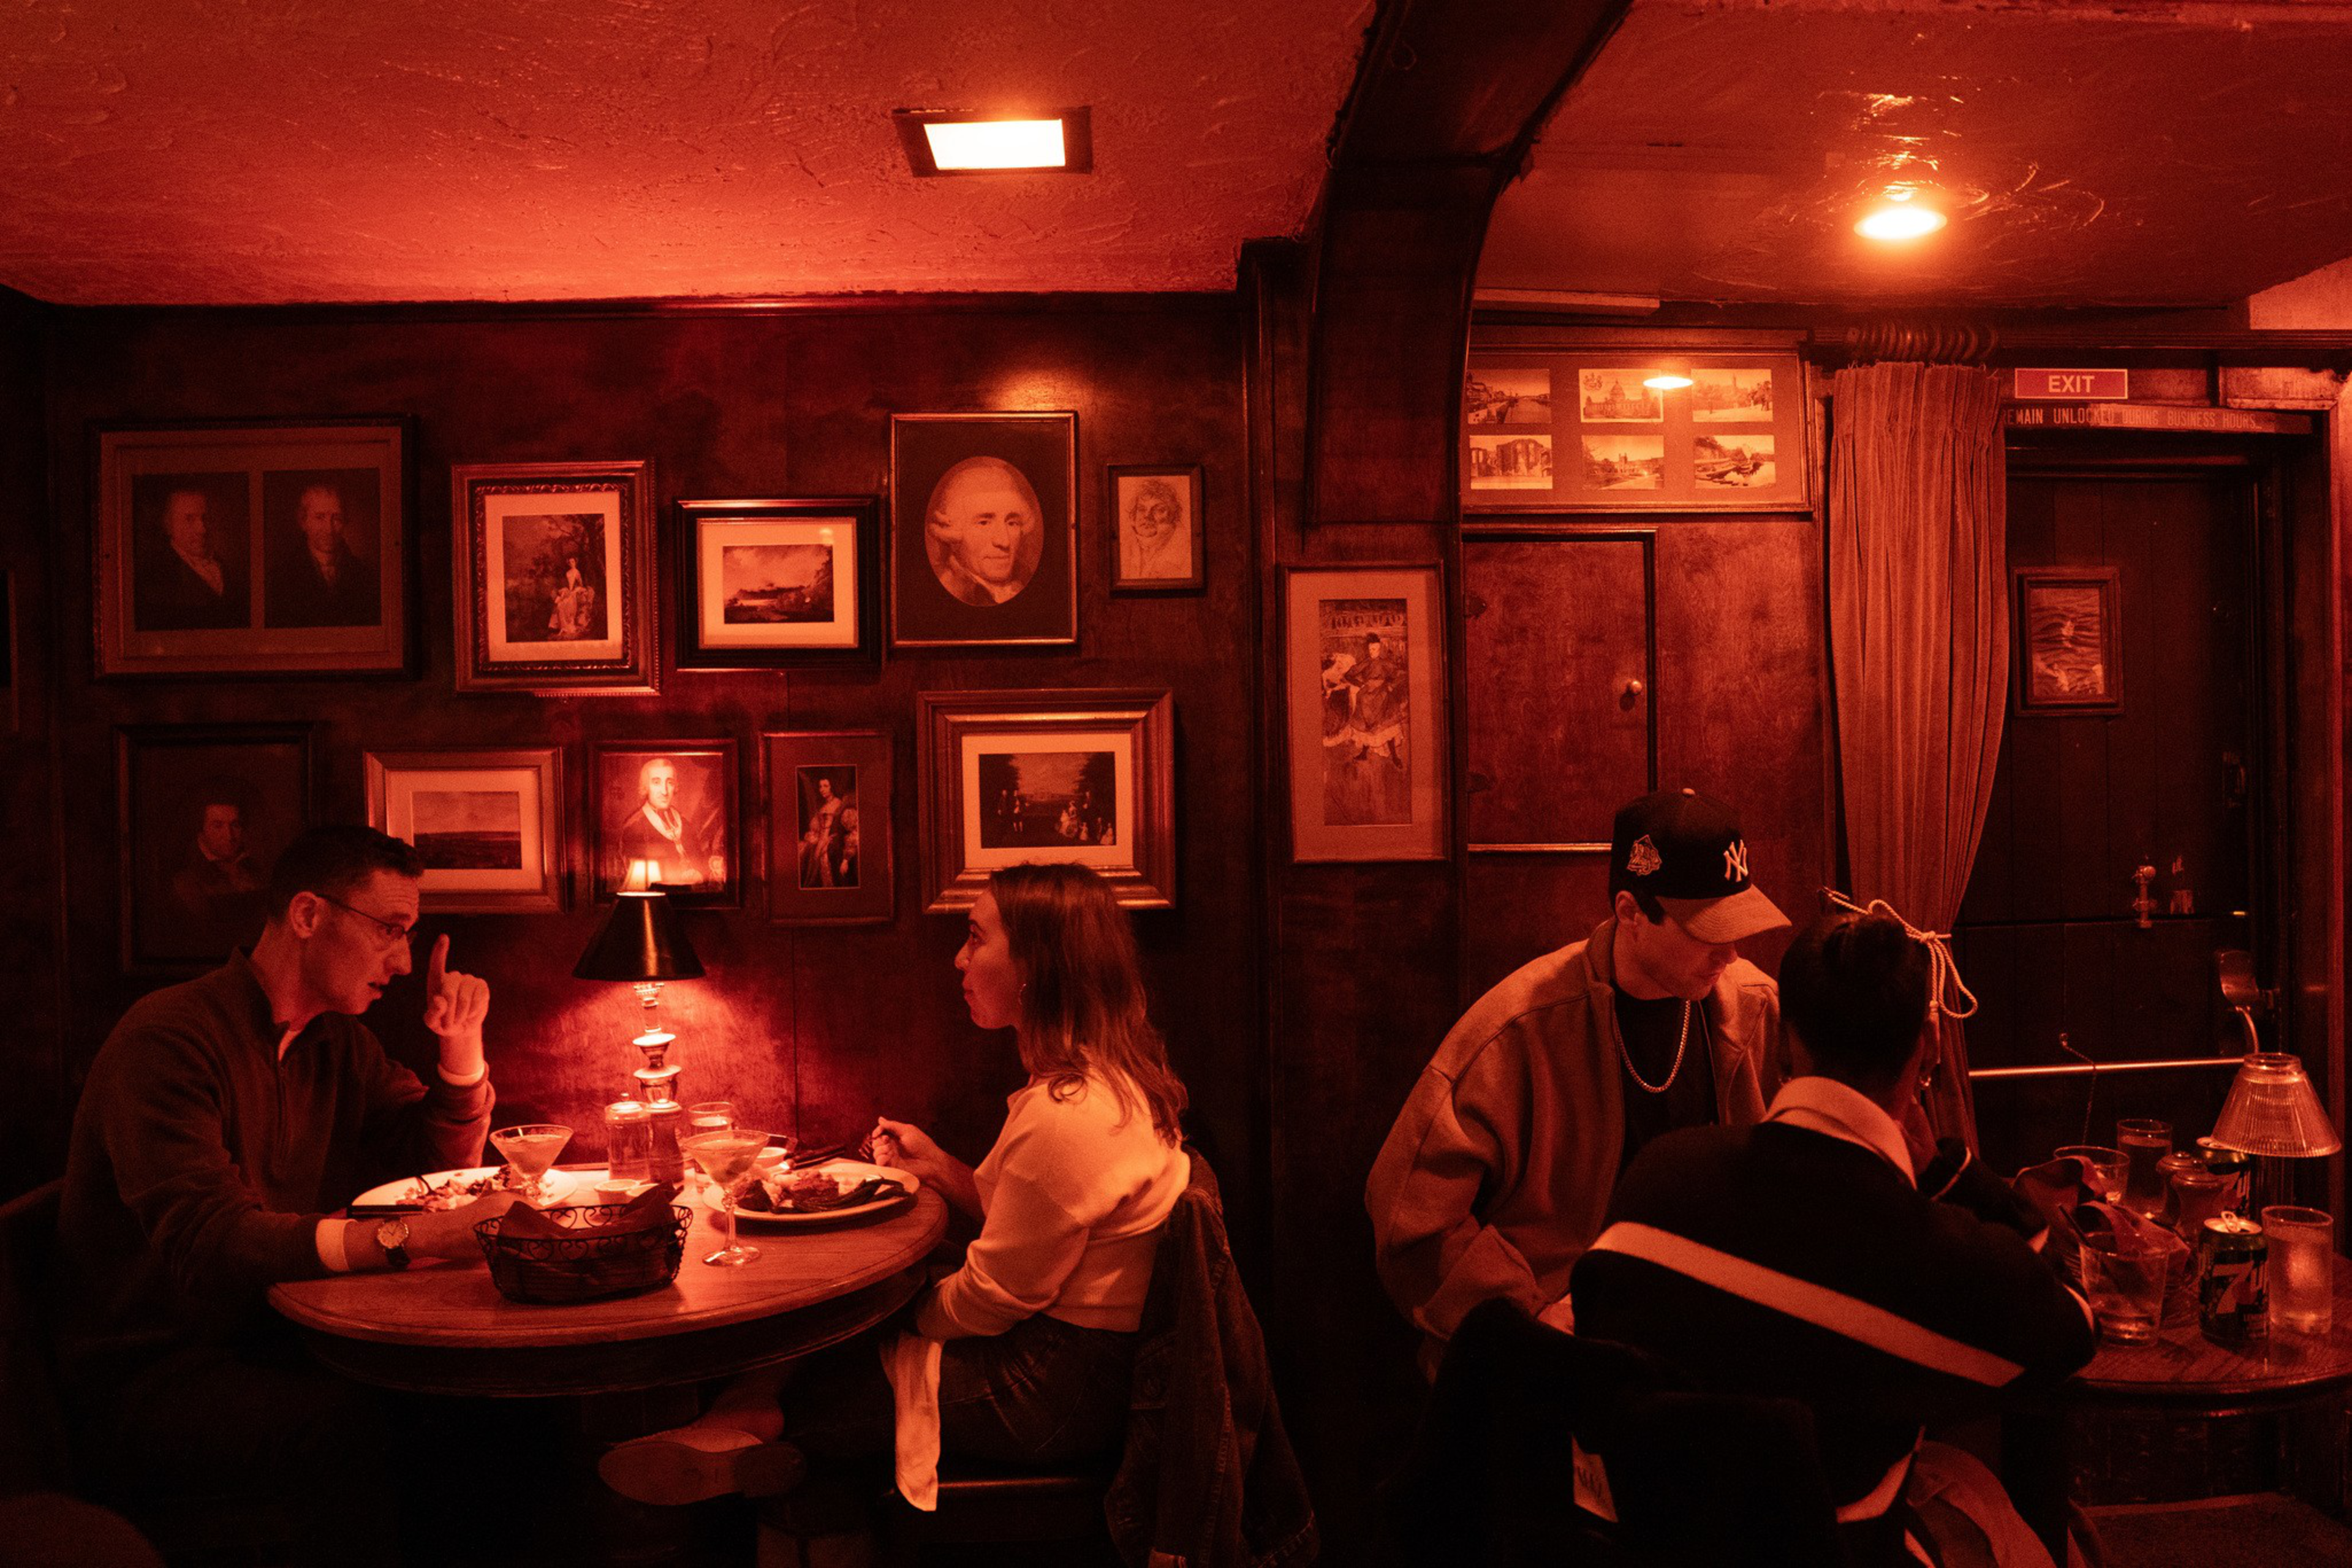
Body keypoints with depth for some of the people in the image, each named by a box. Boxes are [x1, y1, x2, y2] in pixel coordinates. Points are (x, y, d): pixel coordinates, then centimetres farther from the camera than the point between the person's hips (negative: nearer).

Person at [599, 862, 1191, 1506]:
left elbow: (990, 1300, -20)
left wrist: (907, 1313, -1)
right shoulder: (1112, 1077, 5)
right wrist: (939, 1166, 2)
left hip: (1052, 1394, -9)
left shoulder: (1066, 1118, -28)